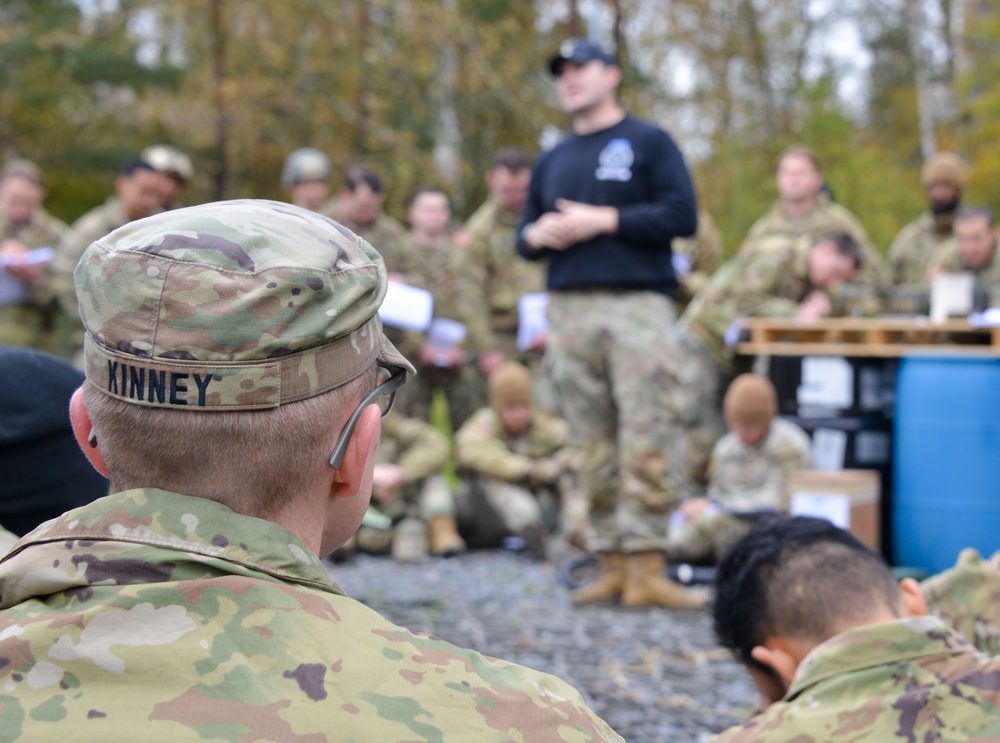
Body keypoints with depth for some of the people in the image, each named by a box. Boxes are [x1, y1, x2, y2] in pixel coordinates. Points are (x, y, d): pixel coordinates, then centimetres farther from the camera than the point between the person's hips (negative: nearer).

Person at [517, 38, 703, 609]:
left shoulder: (648, 143, 8)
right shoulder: (553, 161, 24)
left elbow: (682, 216, -4)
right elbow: (527, 235, 25)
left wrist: (603, 221, -9)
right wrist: (537, 236, 1)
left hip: (639, 305, -5)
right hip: (569, 310, 5)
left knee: (645, 445, -11)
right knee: (594, 450, 2)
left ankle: (645, 571, -11)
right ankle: (611, 567, 6)